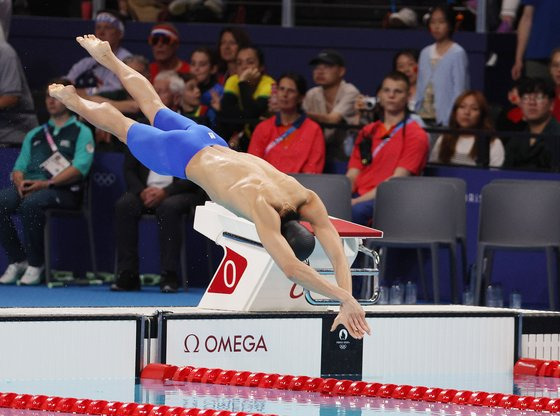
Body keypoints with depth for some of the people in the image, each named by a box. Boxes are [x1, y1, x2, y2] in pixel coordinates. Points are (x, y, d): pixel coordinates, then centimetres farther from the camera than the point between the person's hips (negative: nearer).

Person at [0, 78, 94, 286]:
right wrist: (20, 182, -5)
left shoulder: (81, 132, 8)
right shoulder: (35, 134, 27)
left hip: (62, 191, -5)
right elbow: (19, 167, 20)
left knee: (31, 204, -37)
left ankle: (35, 265, -24)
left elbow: (79, 168, -7)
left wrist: (46, 183, -17)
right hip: (29, 188, 5)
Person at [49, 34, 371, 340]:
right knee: (124, 127, 24)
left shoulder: (308, 201, -32)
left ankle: (107, 56, 56)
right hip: (183, 157, -5)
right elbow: (290, 269, -57)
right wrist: (344, 297, -62)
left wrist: (347, 300, -47)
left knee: (156, 111, 32)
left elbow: (337, 252, -32)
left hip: (213, 143, 5)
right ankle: (73, 101, 51)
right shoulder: (263, 206, -48)